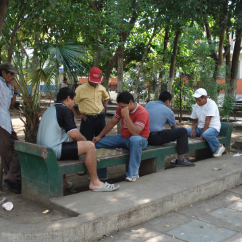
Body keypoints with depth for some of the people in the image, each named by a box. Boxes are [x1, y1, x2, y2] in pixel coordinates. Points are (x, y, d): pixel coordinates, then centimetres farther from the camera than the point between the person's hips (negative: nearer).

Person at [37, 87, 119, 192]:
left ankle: (62, 181, 33)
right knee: (90, 146, -11)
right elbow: (74, 134, -17)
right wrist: (84, 140, 5)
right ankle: (94, 183, -4)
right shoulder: (65, 110, -8)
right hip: (54, 150, -10)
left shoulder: (49, 110, 22)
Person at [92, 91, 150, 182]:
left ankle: (133, 173, -33)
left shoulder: (142, 113, -22)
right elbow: (112, 123, 10)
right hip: (123, 138, 7)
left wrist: (126, 116, -35)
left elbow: (135, 133, -33)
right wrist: (99, 136, 8)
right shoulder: (121, 108, 0)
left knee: (135, 139, -44)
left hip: (139, 140, -7)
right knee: (98, 142, -5)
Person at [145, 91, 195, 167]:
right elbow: (174, 128, 17)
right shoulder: (168, 111, 5)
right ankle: (180, 160, 6)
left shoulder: (149, 104, 17)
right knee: (183, 131, 1)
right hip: (155, 138, -7)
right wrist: (175, 136, 38)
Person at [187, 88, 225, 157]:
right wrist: (193, 130, -8)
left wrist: (201, 135, -22)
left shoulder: (211, 104, -15)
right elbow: (194, 121, 13)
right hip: (200, 128, 7)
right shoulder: (196, 106, 6)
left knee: (206, 134, -40)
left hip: (213, 127, -7)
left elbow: (207, 121, -20)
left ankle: (219, 147, -12)